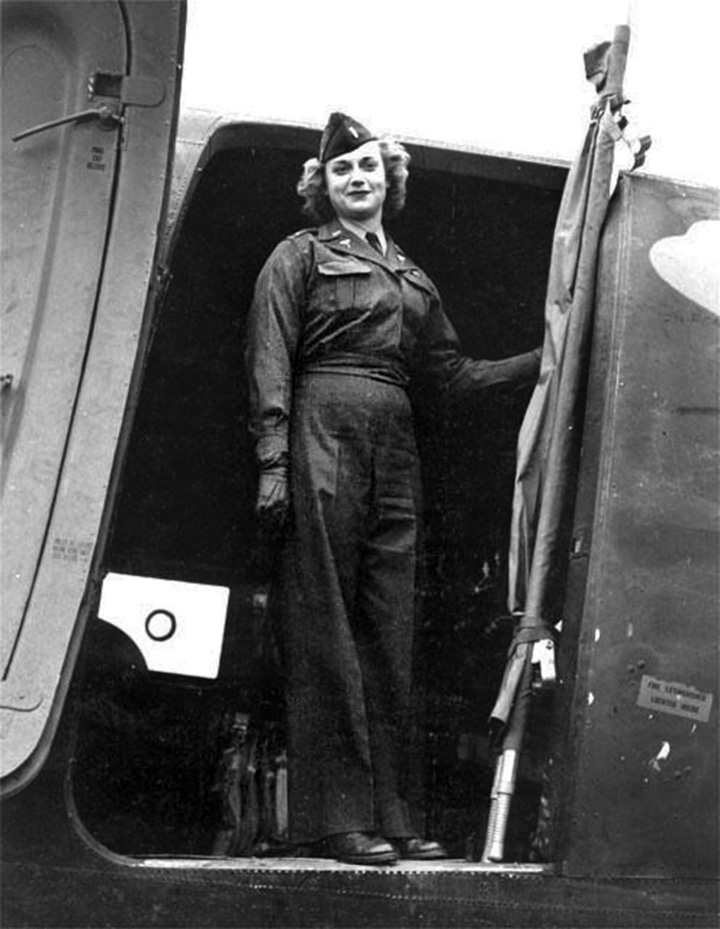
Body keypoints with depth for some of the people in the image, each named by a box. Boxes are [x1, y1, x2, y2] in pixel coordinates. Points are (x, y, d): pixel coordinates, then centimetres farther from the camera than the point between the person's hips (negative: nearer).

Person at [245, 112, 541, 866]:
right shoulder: (300, 256, 7)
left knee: (389, 634, 4)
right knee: (325, 628, -5)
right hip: (324, 436, -6)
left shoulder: (411, 277, 23)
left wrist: (546, 358, 12)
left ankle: (387, 815, 8)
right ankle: (334, 817, -3)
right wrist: (273, 464, -12)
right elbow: (270, 365, -2)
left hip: (394, 450, 6)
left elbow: (455, 373, 20)